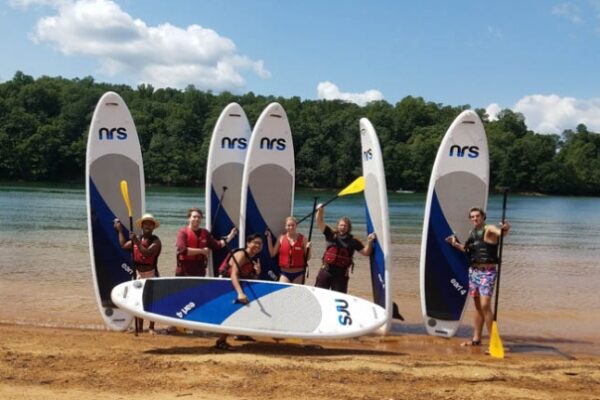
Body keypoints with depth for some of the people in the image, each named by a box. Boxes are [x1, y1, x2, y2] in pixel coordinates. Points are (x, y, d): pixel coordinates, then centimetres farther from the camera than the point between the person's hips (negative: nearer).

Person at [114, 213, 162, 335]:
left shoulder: (156, 241, -10)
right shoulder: (137, 239, 8)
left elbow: (147, 252, -25)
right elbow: (123, 245, 19)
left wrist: (136, 241, -28)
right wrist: (120, 230, 20)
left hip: (151, 274, -5)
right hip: (138, 274, 5)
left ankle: (151, 328, 9)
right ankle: (139, 327, 15)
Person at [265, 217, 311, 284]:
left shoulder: (302, 239, 0)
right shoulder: (281, 238, 4)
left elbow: (307, 258, 4)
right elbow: (272, 254, 2)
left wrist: (308, 249, -16)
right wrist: (269, 237, -1)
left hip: (298, 274, 0)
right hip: (285, 273, 0)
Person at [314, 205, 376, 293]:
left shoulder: (353, 241, 2)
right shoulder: (331, 235, 3)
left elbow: (366, 252, 2)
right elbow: (320, 222, -3)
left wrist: (369, 242, -15)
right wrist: (320, 211, -19)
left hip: (341, 274, -1)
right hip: (326, 271, 1)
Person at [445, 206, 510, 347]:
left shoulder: (489, 230, -9)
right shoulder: (472, 232, 13)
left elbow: (501, 232, -31)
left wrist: (505, 228, -52)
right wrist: (455, 244, 15)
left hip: (487, 272, -7)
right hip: (473, 271, 7)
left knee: (485, 305, -15)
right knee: (478, 307, 13)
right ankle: (476, 339, 20)